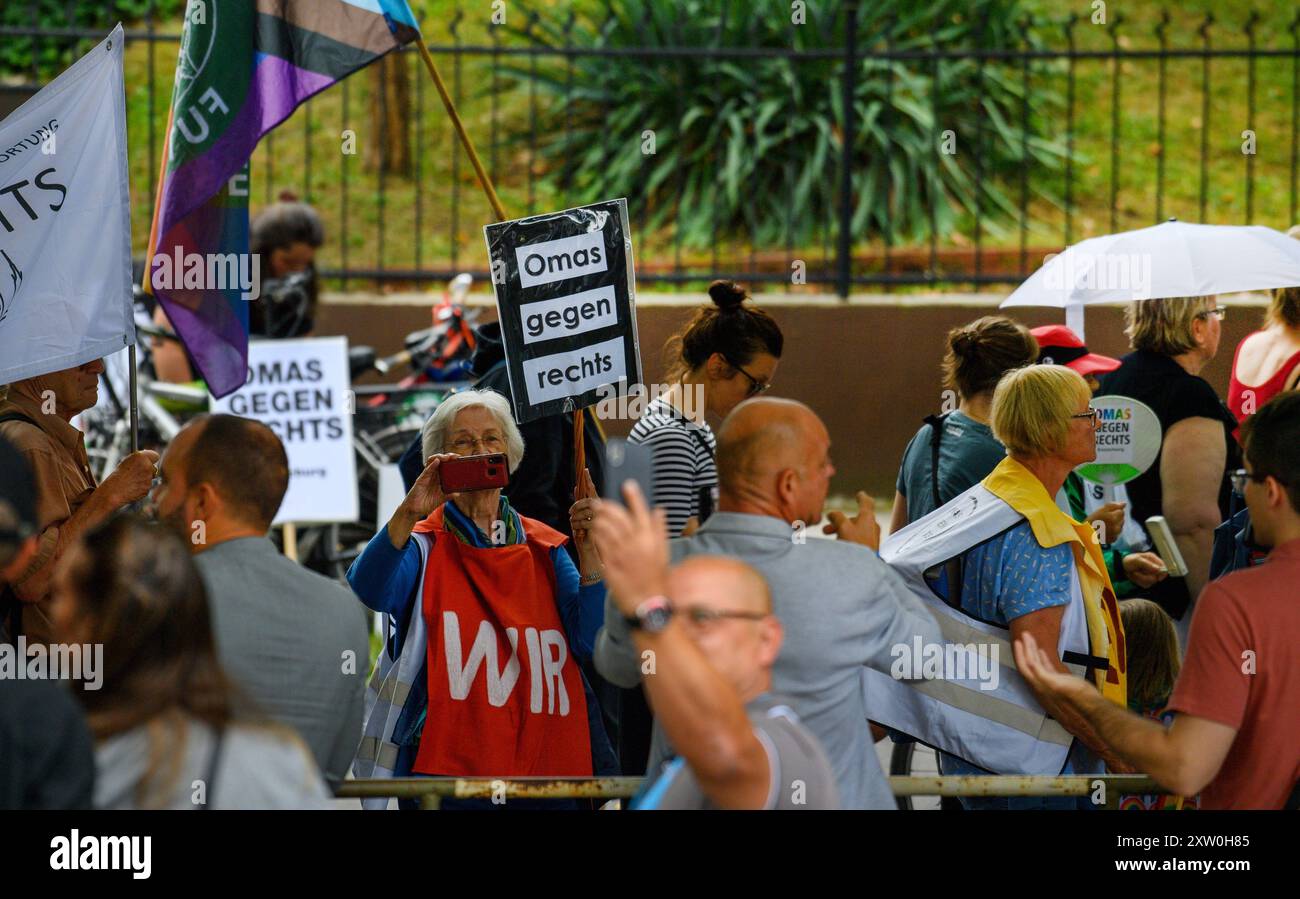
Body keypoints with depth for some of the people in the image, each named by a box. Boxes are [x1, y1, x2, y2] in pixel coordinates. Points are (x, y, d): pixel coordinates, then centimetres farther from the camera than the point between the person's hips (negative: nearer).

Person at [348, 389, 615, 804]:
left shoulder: (543, 547, 11)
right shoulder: (424, 544, 3)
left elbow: (591, 643, 0)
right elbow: (367, 591, -20)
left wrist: (589, 555, -12)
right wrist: (409, 514, -34)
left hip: (544, 762, 3)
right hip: (447, 762, -3)